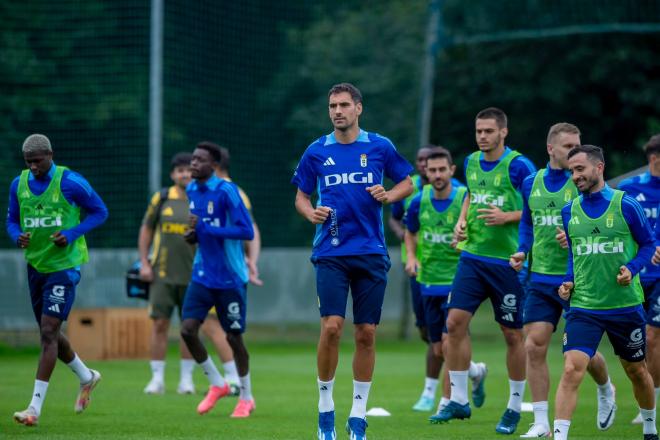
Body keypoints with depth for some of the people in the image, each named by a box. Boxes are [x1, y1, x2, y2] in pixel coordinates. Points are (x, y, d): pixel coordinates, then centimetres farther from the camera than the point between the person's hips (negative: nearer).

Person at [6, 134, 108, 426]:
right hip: (35, 266, 6)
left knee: (48, 333, -13)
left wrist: (71, 234, -18)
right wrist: (17, 236, -11)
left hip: (64, 265, -6)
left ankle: (35, 407, -14)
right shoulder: (18, 184, 2)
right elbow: (12, 220, 13)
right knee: (49, 334, 14)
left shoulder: (70, 182, -13)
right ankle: (86, 377, 40)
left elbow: (100, 212, -4)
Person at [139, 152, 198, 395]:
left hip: (192, 275, 0)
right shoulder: (161, 199, 3)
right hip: (163, 274, 0)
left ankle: (186, 379, 12)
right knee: (159, 323, -2)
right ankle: (157, 379, 4)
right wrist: (144, 263, 2)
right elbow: (146, 230, 9)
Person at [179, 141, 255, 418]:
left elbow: (247, 231, -20)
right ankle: (217, 384, 13)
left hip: (230, 278, -6)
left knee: (233, 336, 3)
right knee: (187, 328, -7)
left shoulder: (226, 191, -15)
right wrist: (194, 234, -3)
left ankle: (246, 397, 21)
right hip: (203, 277, 6)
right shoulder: (191, 190, 7)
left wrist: (205, 229, -23)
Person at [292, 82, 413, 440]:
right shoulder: (317, 152, 5)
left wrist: (388, 196, -7)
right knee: (331, 326, -14)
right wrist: (311, 213, -8)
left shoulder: (379, 147, 4)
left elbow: (407, 183, 14)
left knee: (366, 333, 1)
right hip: (331, 253, -1)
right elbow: (301, 196, 14)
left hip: (371, 253, 1)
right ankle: (325, 407, 2)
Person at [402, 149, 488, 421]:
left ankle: (447, 402, 2)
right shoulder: (419, 202, 1)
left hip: (458, 283, -5)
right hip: (429, 283, 5)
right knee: (438, 352, 9)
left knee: (449, 344, -13)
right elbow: (410, 232, 19)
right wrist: (412, 256, 3)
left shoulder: (465, 200, -11)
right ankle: (475, 371, 38)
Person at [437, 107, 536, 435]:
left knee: (513, 334, 3)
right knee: (455, 322, -5)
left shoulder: (519, 166, -11)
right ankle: (458, 400, 5)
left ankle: (515, 407, 15)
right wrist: (462, 221, 8)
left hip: (508, 261, -5)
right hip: (473, 257, 5)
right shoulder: (471, 162, 8)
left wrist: (507, 216, -21)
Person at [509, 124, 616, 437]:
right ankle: (541, 423, 0)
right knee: (534, 347, -6)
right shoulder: (531, 183, 8)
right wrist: (522, 252, 6)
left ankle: (606, 391, 36)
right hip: (540, 280, 4)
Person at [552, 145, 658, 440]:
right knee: (571, 370, -17)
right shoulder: (569, 211, 5)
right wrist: (569, 282, 2)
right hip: (583, 306, 1)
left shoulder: (626, 205, -6)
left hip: (625, 304, -1)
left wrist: (631, 269, -14)